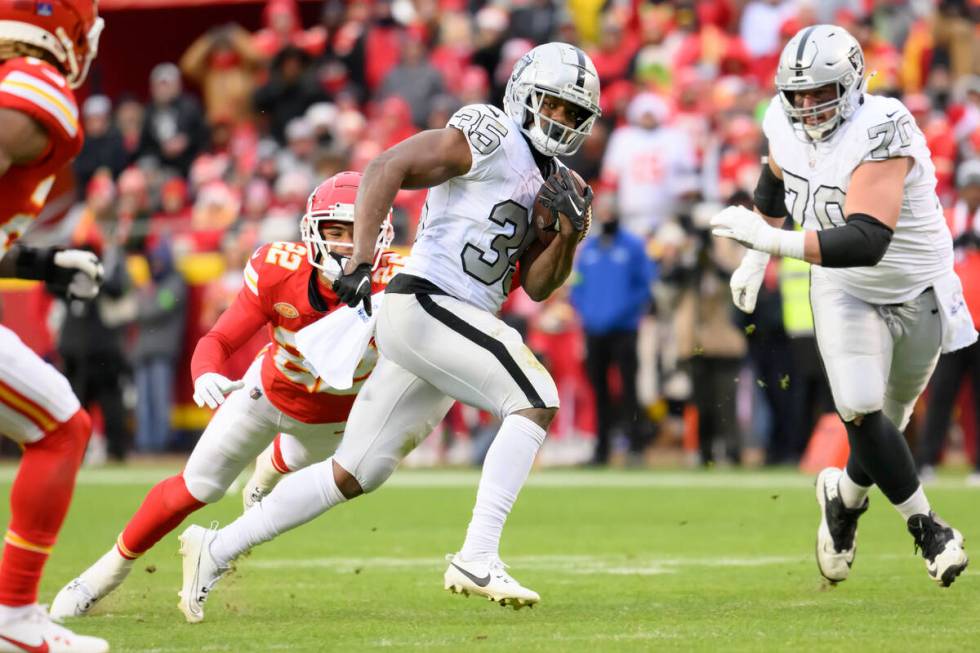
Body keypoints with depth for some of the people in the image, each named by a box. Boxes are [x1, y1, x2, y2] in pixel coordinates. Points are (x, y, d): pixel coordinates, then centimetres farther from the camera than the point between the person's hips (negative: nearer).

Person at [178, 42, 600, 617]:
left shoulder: (550, 181, 19)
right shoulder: (489, 138, -7)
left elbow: (538, 284, 18)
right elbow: (387, 169, -13)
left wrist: (571, 232, -1)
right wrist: (361, 261, -22)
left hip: (457, 326, 9)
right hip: (425, 305, -9)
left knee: (354, 474, 10)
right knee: (536, 400, -19)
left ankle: (217, 548, 18)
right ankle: (477, 559, -22)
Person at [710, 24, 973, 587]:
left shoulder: (881, 133, -33)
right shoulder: (787, 125, -13)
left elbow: (866, 242, -44)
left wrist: (774, 241, -50)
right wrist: (756, 258, 12)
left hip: (918, 292, -3)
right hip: (844, 292, 3)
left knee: (891, 418, 10)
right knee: (860, 410, -17)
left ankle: (847, 497, 41)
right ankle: (926, 524, 1)